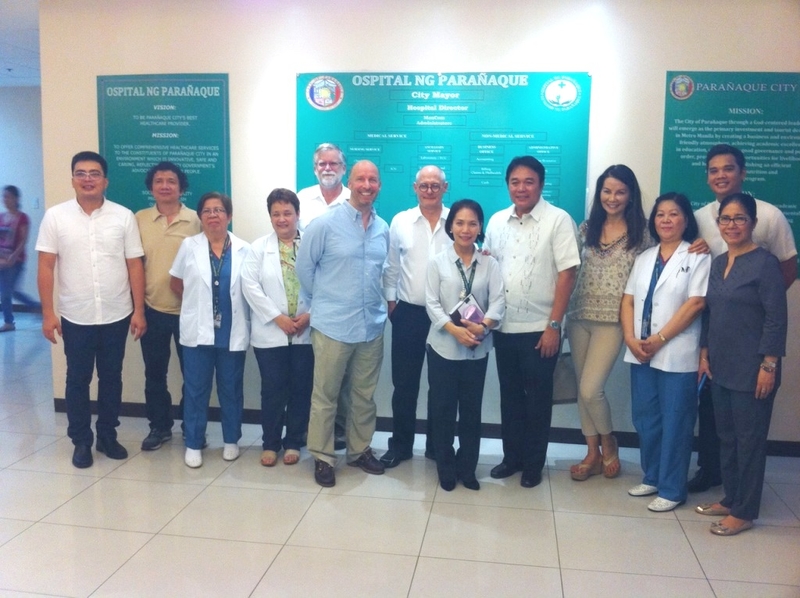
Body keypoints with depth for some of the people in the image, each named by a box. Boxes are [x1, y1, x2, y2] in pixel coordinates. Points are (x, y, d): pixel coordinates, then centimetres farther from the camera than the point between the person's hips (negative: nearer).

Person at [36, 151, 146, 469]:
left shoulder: (124, 216, -1)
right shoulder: (55, 216, -2)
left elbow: (135, 266, 0)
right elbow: (46, 267, -2)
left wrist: (139, 311, -3)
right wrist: (48, 313, -6)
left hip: (116, 315, 1)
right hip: (75, 317, -1)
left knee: (111, 378, 12)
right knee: (78, 380, 9)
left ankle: (107, 436, 27)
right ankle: (81, 441, 23)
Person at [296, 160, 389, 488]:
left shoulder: (383, 229, 6)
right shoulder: (325, 223, -8)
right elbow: (304, 267, -1)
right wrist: (324, 298, 6)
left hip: (372, 325, 4)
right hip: (333, 325, -4)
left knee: (364, 395, 15)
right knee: (325, 396, 5)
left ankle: (360, 450, 31)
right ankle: (323, 457, 19)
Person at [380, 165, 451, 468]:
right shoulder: (400, 221, 1)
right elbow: (391, 267, 7)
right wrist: (390, 301, 5)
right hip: (408, 313, 1)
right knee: (404, 383, 8)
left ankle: (438, 444, 26)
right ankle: (400, 444, 22)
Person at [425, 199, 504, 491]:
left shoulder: (489, 264, 3)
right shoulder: (437, 262, 0)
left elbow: (498, 301, -5)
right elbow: (432, 303, -6)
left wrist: (483, 326, -24)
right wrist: (455, 330, -21)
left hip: (477, 349, 1)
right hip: (443, 346, -1)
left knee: (471, 410, 10)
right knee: (442, 410, 6)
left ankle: (467, 468, 26)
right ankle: (446, 469, 22)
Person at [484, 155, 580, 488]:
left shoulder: (558, 220, -8)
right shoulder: (497, 221, 8)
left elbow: (567, 274, -11)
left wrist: (554, 325, -14)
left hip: (539, 328, -4)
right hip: (504, 326, 5)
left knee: (537, 398, 7)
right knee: (509, 395, 14)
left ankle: (533, 464, 22)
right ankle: (511, 456, 29)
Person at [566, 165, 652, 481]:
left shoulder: (640, 233, -2)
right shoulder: (586, 228, 7)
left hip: (612, 320, -4)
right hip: (580, 316, 4)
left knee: (590, 389, -9)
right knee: (582, 389, 8)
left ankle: (608, 443, 18)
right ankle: (593, 453, 23)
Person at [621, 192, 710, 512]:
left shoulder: (698, 257, -3)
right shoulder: (643, 258, 14)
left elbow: (695, 304, -12)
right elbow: (628, 300, 8)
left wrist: (659, 339, -15)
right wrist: (631, 338, -7)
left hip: (677, 355, -5)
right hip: (640, 353, 5)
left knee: (674, 423, 2)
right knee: (645, 419, 12)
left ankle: (672, 489, 13)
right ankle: (652, 477, 28)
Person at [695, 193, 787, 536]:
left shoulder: (766, 263, -11)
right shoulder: (718, 263, 10)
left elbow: (776, 319, -14)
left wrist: (769, 366, -17)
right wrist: (704, 353, 11)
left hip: (751, 369, -7)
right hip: (721, 366, 7)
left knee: (749, 439, 4)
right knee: (726, 436, 15)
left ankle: (744, 512, 14)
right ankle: (730, 498, 29)